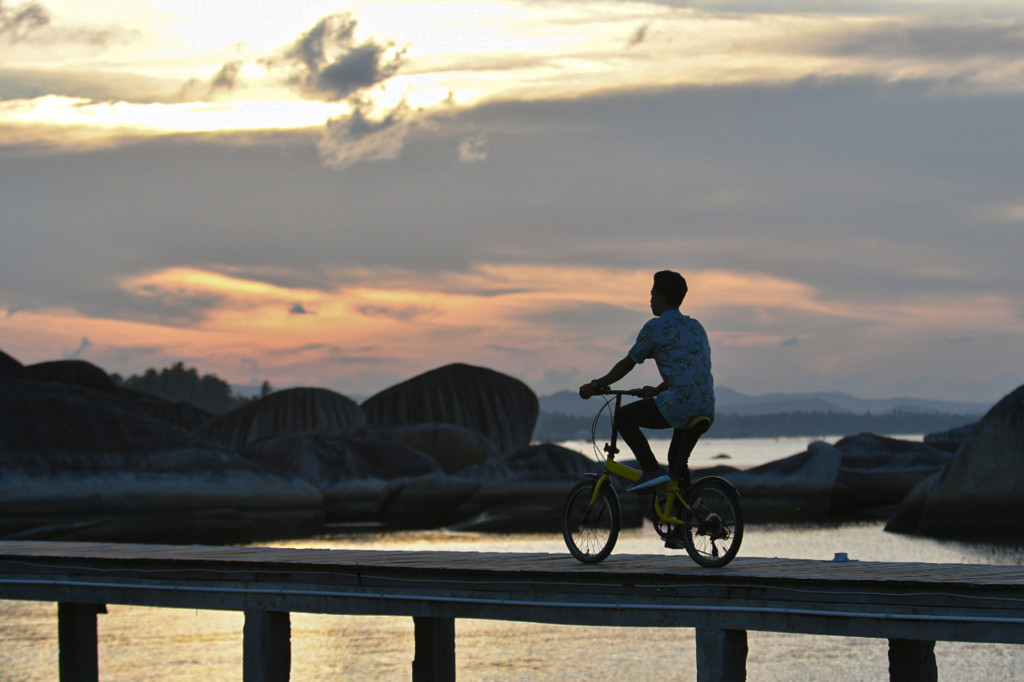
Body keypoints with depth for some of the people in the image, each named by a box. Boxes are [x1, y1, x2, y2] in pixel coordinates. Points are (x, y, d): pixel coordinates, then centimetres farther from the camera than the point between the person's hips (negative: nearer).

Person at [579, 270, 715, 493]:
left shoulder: (656, 327, -1)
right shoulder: (696, 327, 22)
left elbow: (627, 364, 5)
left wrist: (595, 386, 18)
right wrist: (657, 391, 45)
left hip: (679, 406, -8)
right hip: (706, 410, 8)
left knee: (623, 417, 9)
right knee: (677, 462, 26)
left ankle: (652, 470, -2)